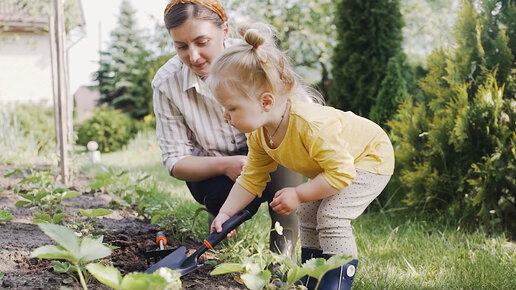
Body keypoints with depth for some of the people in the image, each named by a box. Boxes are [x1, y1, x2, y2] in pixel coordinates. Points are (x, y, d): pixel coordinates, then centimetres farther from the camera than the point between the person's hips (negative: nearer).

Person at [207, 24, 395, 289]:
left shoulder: (312, 126, -42)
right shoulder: (258, 134, -14)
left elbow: (340, 173, -37)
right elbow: (251, 178, -2)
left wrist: (298, 195, -32)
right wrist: (225, 213, -8)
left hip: (370, 157, -9)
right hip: (333, 162, 9)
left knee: (331, 216, -22)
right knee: (308, 218, 8)